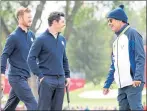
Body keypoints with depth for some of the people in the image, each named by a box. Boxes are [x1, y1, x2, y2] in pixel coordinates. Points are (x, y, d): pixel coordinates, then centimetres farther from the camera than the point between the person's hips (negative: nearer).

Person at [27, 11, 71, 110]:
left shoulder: (62, 39, 12)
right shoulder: (41, 39, -7)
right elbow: (31, 58, -9)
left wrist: (67, 75, 14)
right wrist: (40, 76, -13)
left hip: (60, 80, 6)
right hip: (47, 80, -6)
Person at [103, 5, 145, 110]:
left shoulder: (132, 33, -4)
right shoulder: (117, 40, 21)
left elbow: (140, 57, -13)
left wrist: (138, 77, -24)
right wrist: (107, 84, 21)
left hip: (133, 83, -8)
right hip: (122, 85, 8)